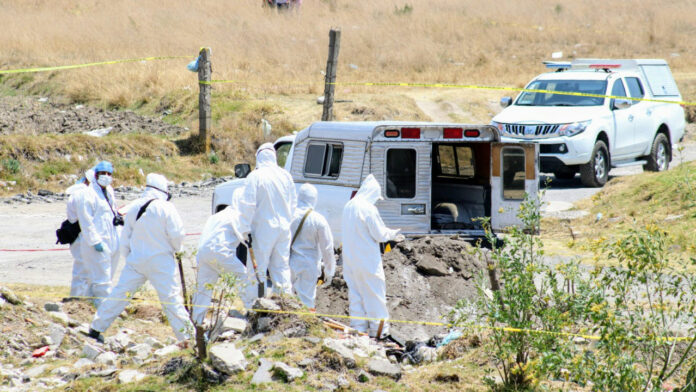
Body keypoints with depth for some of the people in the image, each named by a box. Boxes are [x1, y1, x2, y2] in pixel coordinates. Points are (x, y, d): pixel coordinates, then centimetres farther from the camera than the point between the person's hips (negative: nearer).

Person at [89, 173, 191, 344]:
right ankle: (186, 337, -4)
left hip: (136, 260, 4)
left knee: (120, 293, 10)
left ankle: (96, 328, 15)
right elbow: (177, 235, -11)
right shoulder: (166, 208, -11)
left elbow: (125, 238, 11)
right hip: (161, 262, -4)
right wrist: (176, 249, 10)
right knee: (171, 298, -3)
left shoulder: (133, 208, 5)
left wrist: (129, 257, 23)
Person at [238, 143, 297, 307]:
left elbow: (247, 206, -14)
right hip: (283, 228, 5)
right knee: (282, 267, 13)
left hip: (263, 229, -5)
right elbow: (293, 203, 14)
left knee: (257, 269, 1)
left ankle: (252, 305, 2)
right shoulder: (285, 176, 5)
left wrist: (245, 230, -11)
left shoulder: (255, 176, -11)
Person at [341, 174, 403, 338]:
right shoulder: (368, 208, -16)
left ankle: (358, 327, 13)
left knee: (355, 292, 11)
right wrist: (393, 234, 7)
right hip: (368, 260, -7)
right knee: (374, 293, 0)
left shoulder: (348, 207, 8)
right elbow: (380, 234, -15)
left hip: (350, 259, 7)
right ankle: (378, 329, 3)